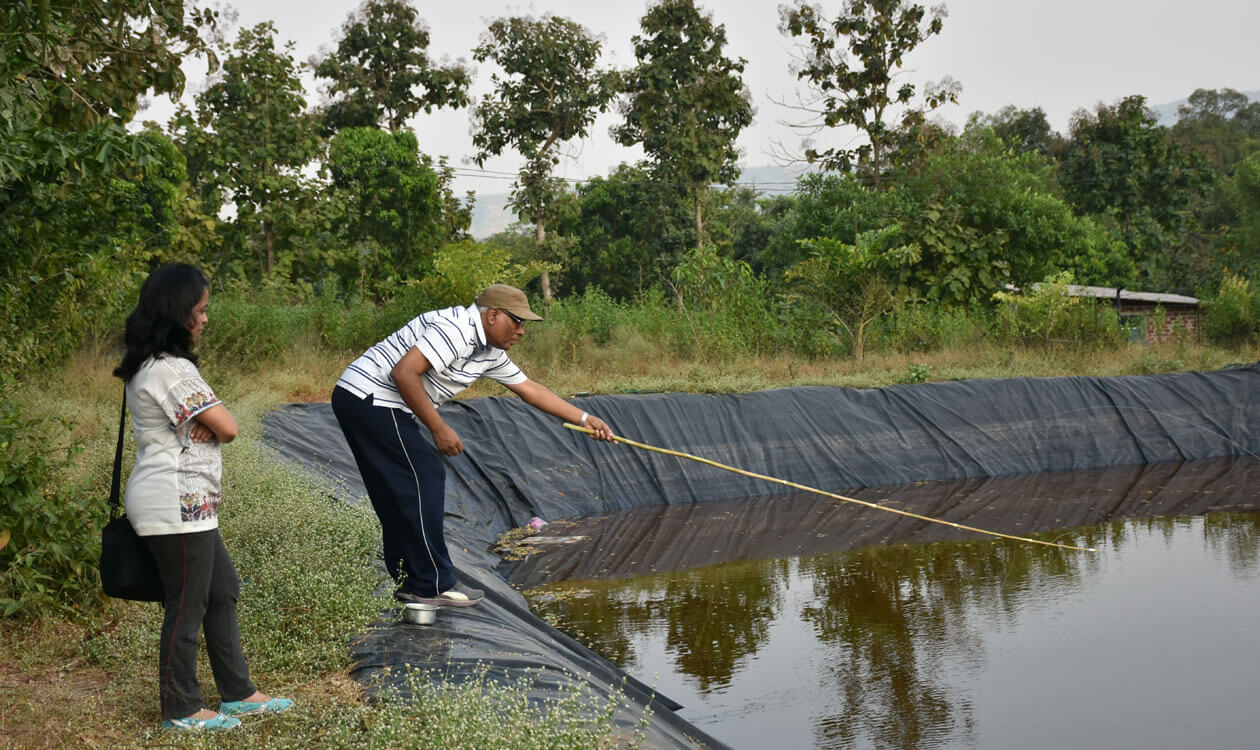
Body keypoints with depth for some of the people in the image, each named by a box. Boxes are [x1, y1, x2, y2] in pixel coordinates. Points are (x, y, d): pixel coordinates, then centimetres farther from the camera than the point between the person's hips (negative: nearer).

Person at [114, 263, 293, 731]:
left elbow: (202, 425, 13)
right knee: (187, 606, 1)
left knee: (222, 591, 16)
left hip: (187, 504, 11)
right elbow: (227, 427, -18)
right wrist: (210, 424, 4)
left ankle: (237, 693, 25)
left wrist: (202, 426, -9)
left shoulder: (149, 366, 13)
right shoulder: (171, 370, -21)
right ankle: (182, 710, 13)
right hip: (177, 505, -11)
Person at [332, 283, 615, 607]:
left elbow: (530, 390, 22)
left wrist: (584, 419, 20)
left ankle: (409, 582, 19)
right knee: (424, 479, -8)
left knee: (398, 493, 13)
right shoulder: (455, 329, -18)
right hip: (371, 396, -10)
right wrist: (439, 429, -21)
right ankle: (432, 586, -4)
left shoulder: (490, 353, 14)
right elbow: (403, 373, -26)